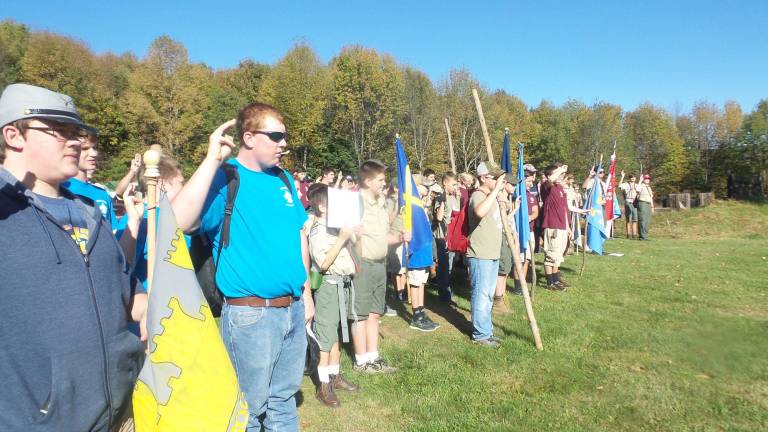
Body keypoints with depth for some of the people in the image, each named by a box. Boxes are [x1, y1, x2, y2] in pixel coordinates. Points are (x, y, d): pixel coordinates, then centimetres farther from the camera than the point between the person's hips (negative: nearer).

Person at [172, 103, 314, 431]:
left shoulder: (283, 179, 8)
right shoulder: (223, 179, -12)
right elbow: (180, 223, -30)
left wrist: (306, 292, 14)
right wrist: (213, 159, -28)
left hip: (293, 309, 6)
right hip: (251, 314, -6)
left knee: (283, 399, 22)